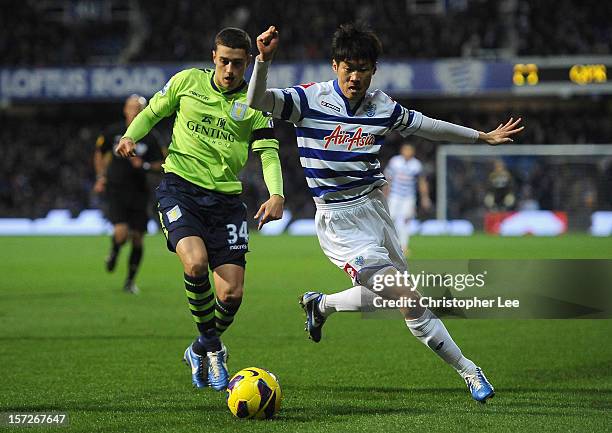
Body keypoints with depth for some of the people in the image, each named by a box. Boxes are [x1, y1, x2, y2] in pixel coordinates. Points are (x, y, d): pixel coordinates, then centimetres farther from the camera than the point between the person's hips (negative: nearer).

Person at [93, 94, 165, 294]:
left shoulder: (151, 137, -2)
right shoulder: (113, 132, 0)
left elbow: (161, 164, 3)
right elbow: (99, 152, 16)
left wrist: (144, 166, -15)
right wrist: (101, 176, 7)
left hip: (139, 193, 1)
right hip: (116, 189, -1)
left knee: (137, 239, 3)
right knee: (121, 232, -19)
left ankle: (130, 281, 19)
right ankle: (114, 252, 18)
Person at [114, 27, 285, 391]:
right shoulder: (188, 81, 4)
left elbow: (269, 153, -6)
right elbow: (152, 112, 16)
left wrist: (276, 195, -24)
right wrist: (130, 136, -5)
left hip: (226, 198, 2)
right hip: (180, 187, -1)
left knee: (232, 293, -6)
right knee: (196, 263, -29)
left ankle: (204, 348, 27)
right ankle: (212, 344, -3)